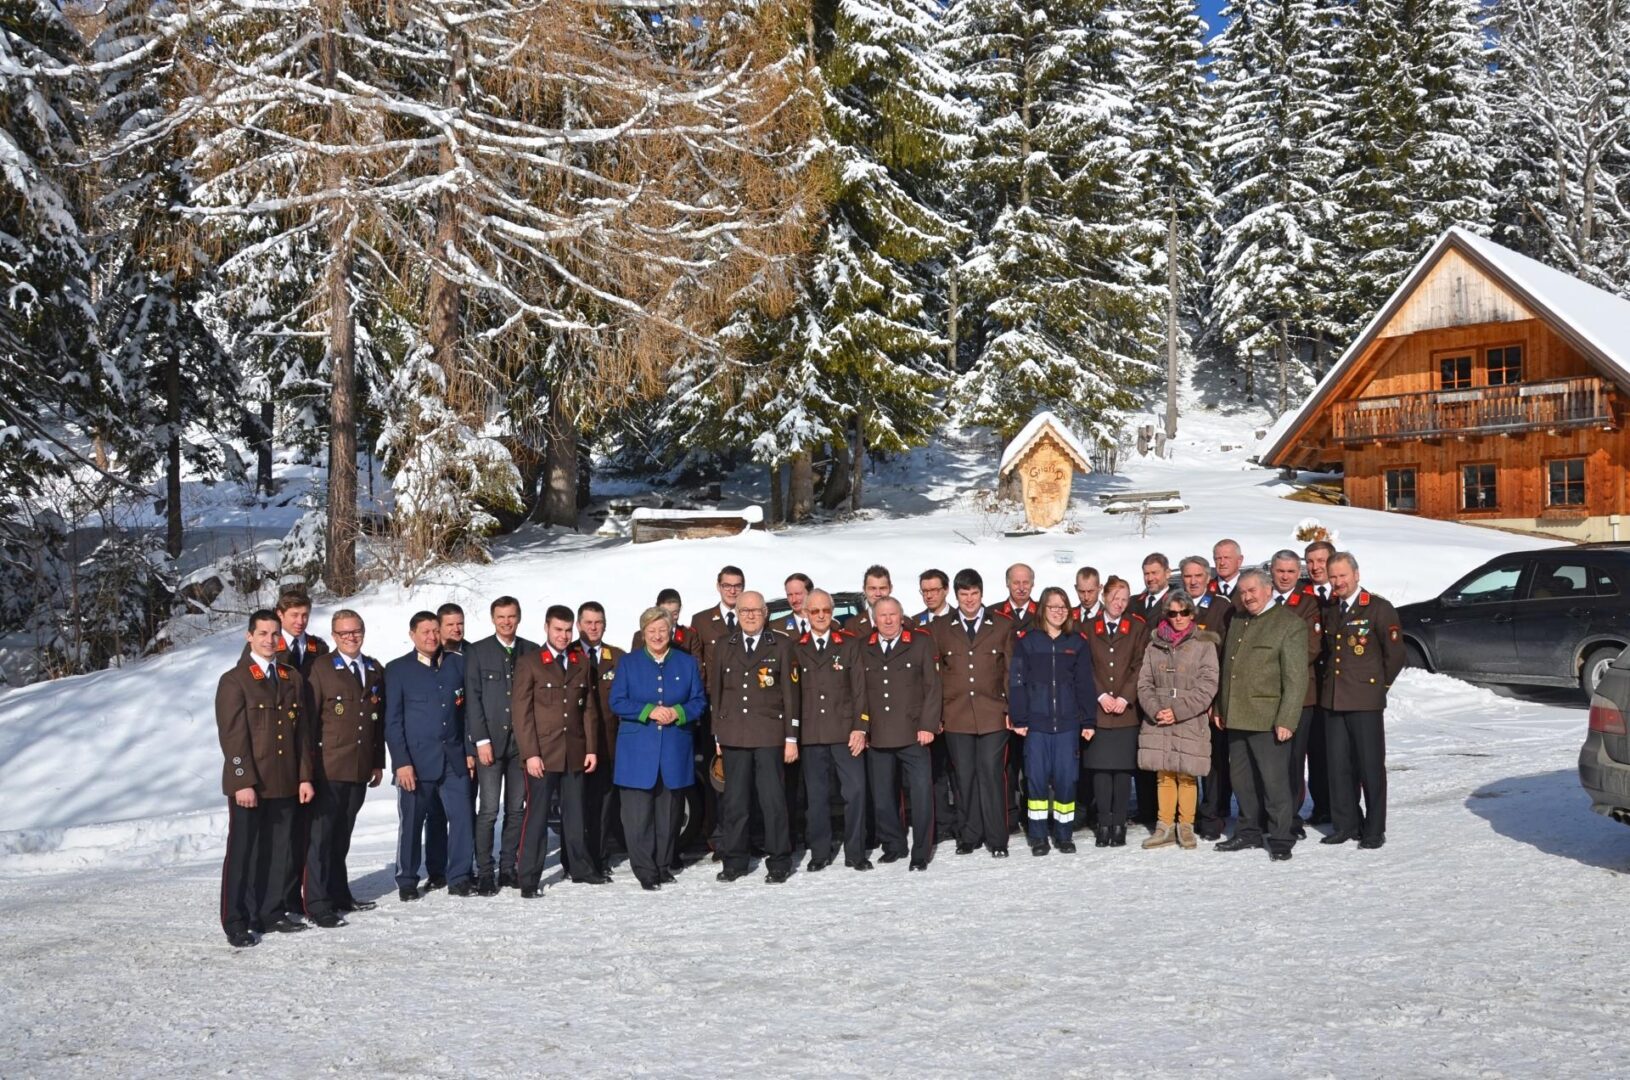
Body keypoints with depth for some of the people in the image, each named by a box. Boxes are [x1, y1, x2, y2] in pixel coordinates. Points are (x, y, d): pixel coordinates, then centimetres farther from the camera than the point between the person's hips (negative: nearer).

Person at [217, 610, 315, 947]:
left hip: (285, 783, 5)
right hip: (249, 784, -5)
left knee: (280, 853, 10)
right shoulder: (234, 681, -4)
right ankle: (236, 923, 11)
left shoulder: (293, 678, 12)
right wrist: (243, 782, -16)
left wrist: (305, 776, 7)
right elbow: (232, 735, -10)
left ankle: (271, 913, 21)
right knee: (243, 853, 2)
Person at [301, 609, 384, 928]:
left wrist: (378, 762, 13)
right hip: (329, 768, -5)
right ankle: (317, 903, 3)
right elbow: (309, 719, -6)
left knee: (342, 834, 15)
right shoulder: (321, 669, -4)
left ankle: (339, 894, 25)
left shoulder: (376, 670, 12)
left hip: (360, 769, 5)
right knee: (321, 834, -2)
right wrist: (309, 766, -8)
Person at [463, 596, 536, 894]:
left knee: (516, 809, 6)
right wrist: (481, 740, -8)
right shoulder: (477, 651, 2)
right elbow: (472, 698, -2)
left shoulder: (532, 652, 8)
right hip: (490, 741, -2)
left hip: (522, 741, 3)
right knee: (489, 809, -5)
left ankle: (508, 867, 16)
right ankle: (484, 872, 3)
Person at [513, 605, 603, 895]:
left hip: (575, 752, 4)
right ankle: (528, 878, 5)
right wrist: (530, 753, -12)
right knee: (537, 815, -1)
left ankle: (579, 867, 24)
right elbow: (522, 711, -5)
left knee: (575, 812, 12)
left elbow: (589, 708, 11)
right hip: (542, 753, -4)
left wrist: (592, 748, 5)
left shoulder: (582, 662, 10)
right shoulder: (529, 662, -2)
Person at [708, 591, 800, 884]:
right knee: (734, 802, 6)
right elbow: (715, 693, 12)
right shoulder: (723, 648, 11)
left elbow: (790, 693, 2)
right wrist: (716, 737, 8)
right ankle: (734, 862, 16)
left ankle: (778, 863, 9)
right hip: (733, 736, 2)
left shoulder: (781, 646, 4)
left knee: (773, 801, -1)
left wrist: (791, 738, -2)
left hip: (769, 735, -2)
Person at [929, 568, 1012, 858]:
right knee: (964, 777, 6)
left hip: (993, 715, -1)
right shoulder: (939, 628, 9)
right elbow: (933, 674, 8)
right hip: (956, 717, 1)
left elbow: (1011, 671, 8)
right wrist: (935, 713, 3)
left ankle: (996, 839, 7)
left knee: (992, 775, -3)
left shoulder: (1003, 626, 8)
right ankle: (969, 836, 17)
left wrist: (1012, 710, 2)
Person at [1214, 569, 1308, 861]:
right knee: (1241, 779, 13)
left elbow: (1296, 678, -11)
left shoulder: (1290, 623, -7)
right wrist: (1220, 708, 16)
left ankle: (1281, 839, 9)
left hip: (1267, 719, -7)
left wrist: (1286, 720, -16)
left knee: (1274, 780, -2)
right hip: (1235, 717, 7)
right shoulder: (1237, 621, 15)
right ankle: (1248, 832, 26)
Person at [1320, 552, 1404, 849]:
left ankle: (1374, 830, 9)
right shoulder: (1329, 611, 12)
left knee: (1370, 766, 0)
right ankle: (1345, 825, 19)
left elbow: (1395, 654, -3)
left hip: (1366, 702, -5)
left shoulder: (1379, 609, -6)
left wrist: (1377, 685, 2)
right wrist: (1331, 681, 12)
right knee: (1338, 766, 9)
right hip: (1332, 700, 5)